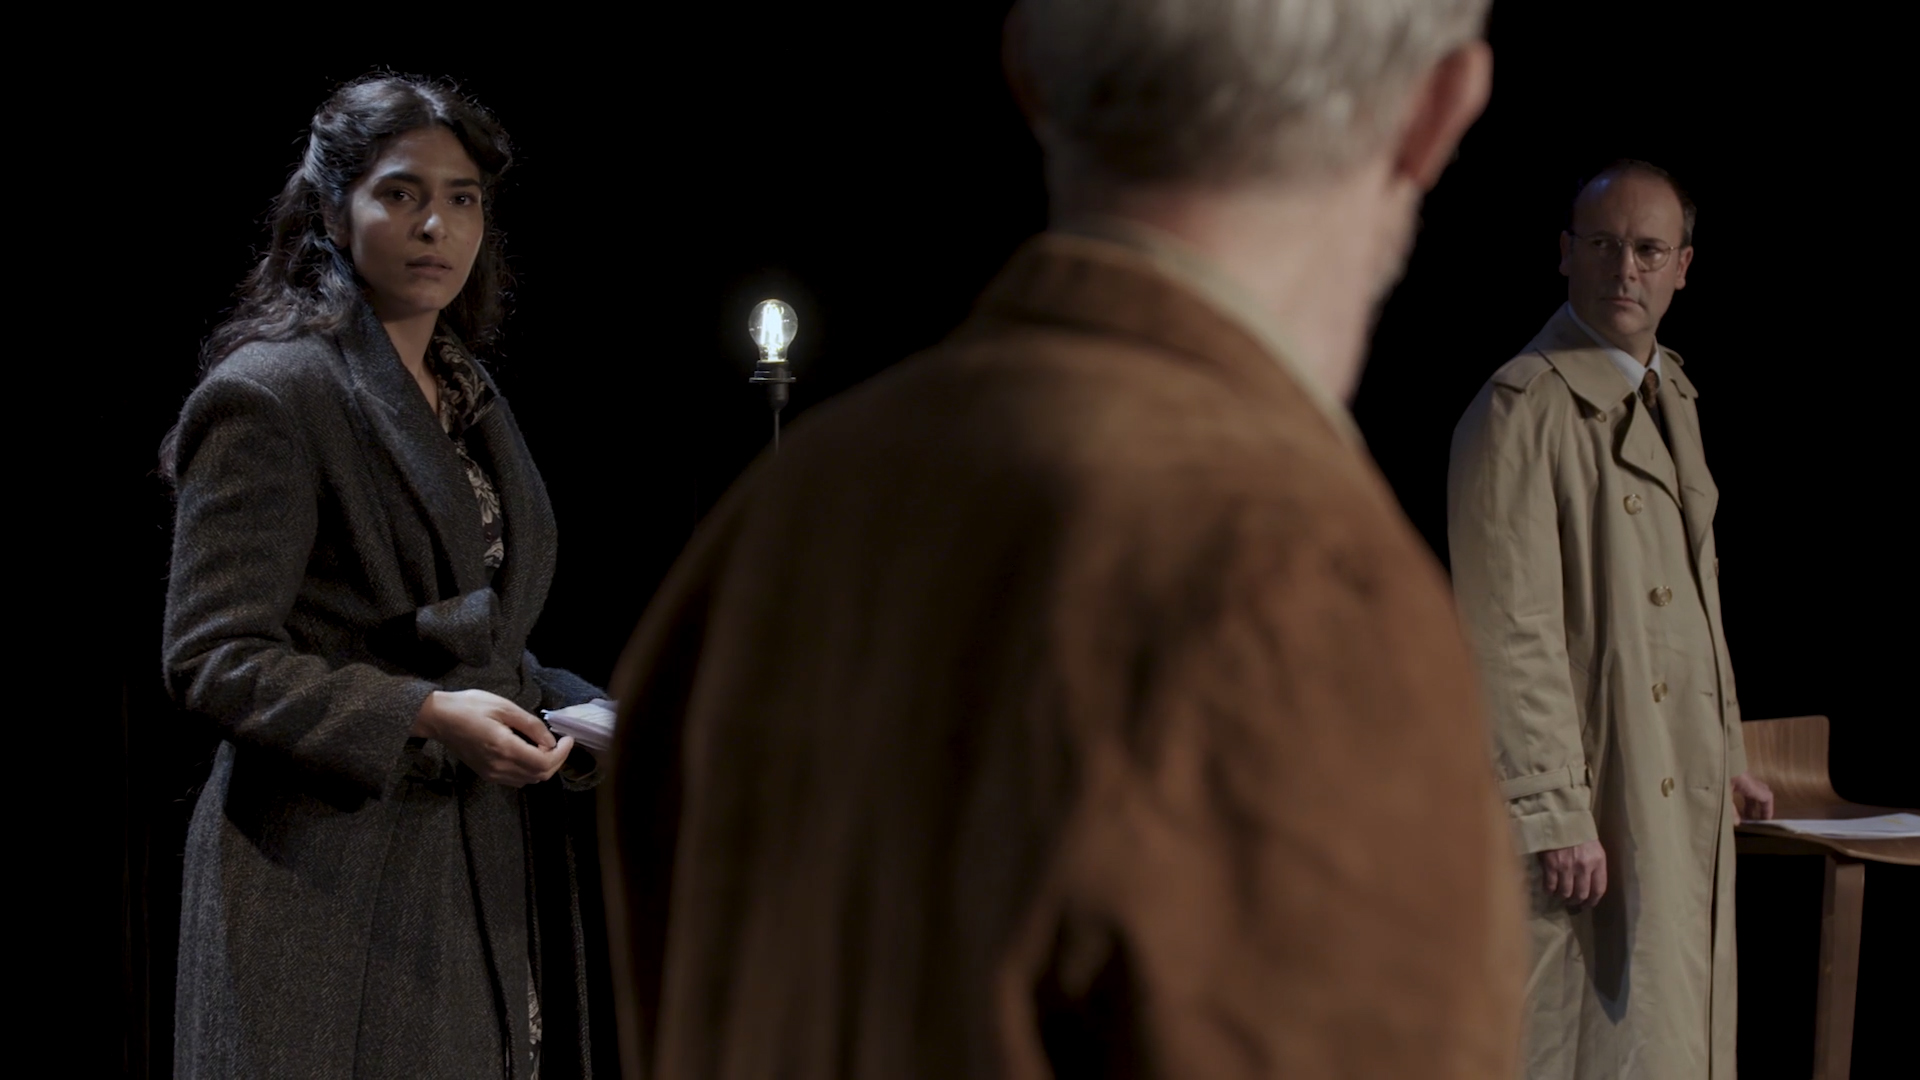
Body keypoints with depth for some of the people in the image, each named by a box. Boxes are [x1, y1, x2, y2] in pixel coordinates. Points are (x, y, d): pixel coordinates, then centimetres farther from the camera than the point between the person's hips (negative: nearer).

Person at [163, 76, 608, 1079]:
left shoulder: (471, 401, 16)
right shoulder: (267, 395, -9)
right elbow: (212, 658, -14)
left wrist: (583, 715, 7)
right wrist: (423, 718, -24)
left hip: (491, 871, 7)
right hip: (332, 875, -7)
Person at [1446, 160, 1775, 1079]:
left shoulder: (1670, 397, 13)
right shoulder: (1523, 407, -15)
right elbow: (1512, 632, -18)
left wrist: (1726, 751, 20)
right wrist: (1555, 814, -20)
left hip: (1682, 794, 8)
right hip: (1583, 802, -8)